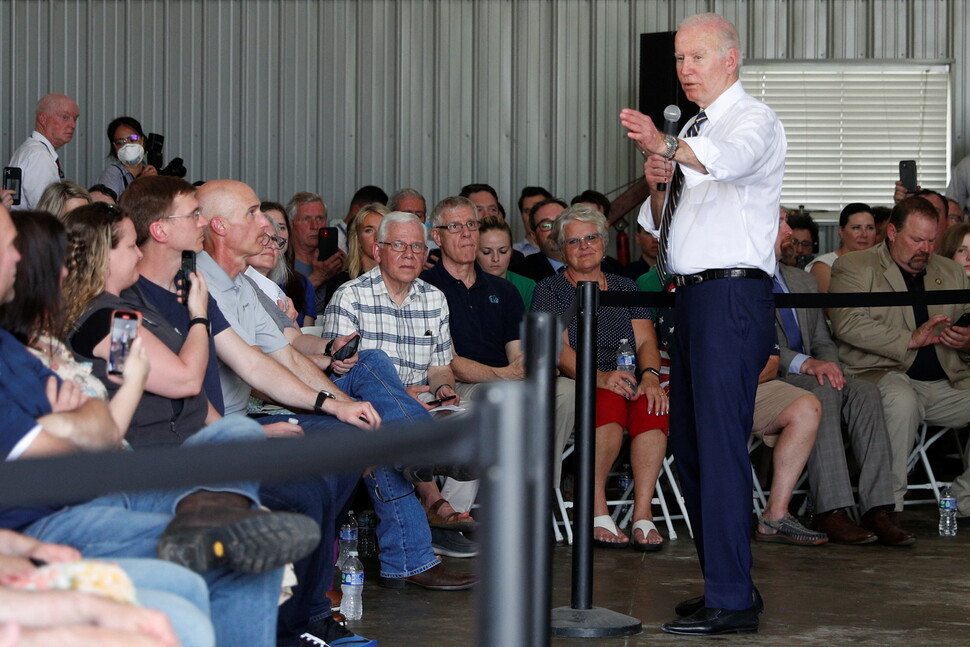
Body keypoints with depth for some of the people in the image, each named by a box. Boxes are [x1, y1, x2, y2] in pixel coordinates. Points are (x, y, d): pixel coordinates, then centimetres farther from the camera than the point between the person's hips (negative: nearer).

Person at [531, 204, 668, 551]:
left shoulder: (625, 288, 22)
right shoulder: (550, 289, 9)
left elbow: (646, 340, 8)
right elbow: (558, 347, -6)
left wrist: (650, 376, -15)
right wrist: (600, 377, -24)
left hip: (627, 382, 3)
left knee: (651, 404, -32)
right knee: (610, 402, -37)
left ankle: (643, 516, -35)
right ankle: (597, 515, -33)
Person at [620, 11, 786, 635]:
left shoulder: (754, 120, -5)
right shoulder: (694, 132, 22)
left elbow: (728, 159, -31)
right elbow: (660, 224, 22)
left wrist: (665, 145, -49)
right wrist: (658, 184, 0)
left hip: (732, 297, -9)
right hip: (693, 298, 9)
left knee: (720, 444, -14)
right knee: (688, 444, 11)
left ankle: (732, 602, -14)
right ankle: (726, 584, 19)